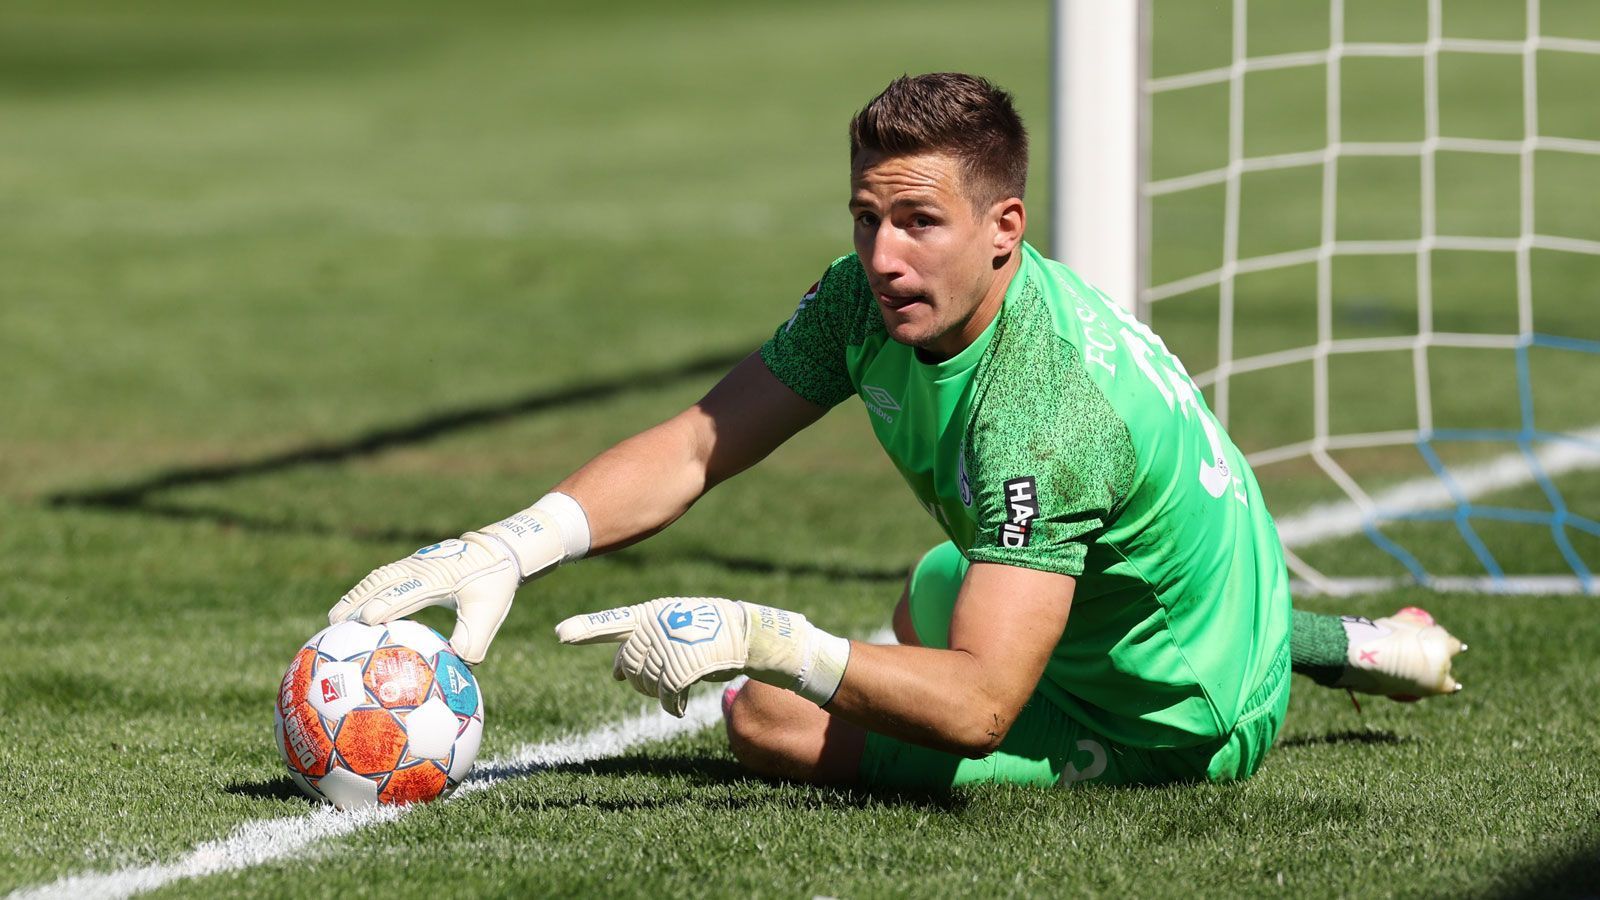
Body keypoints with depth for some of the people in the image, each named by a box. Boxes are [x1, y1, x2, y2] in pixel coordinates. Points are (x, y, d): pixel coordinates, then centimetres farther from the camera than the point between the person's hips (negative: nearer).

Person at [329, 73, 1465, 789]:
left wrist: (756, 639, -54)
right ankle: (1323, 643, 41)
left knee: (768, 719, -12)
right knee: (930, 599, 39)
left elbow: (977, 708, -46)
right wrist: (509, 546, -28)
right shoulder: (868, 300, -15)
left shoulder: (1045, 413, -40)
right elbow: (697, 446, -13)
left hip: (1178, 721, -8)